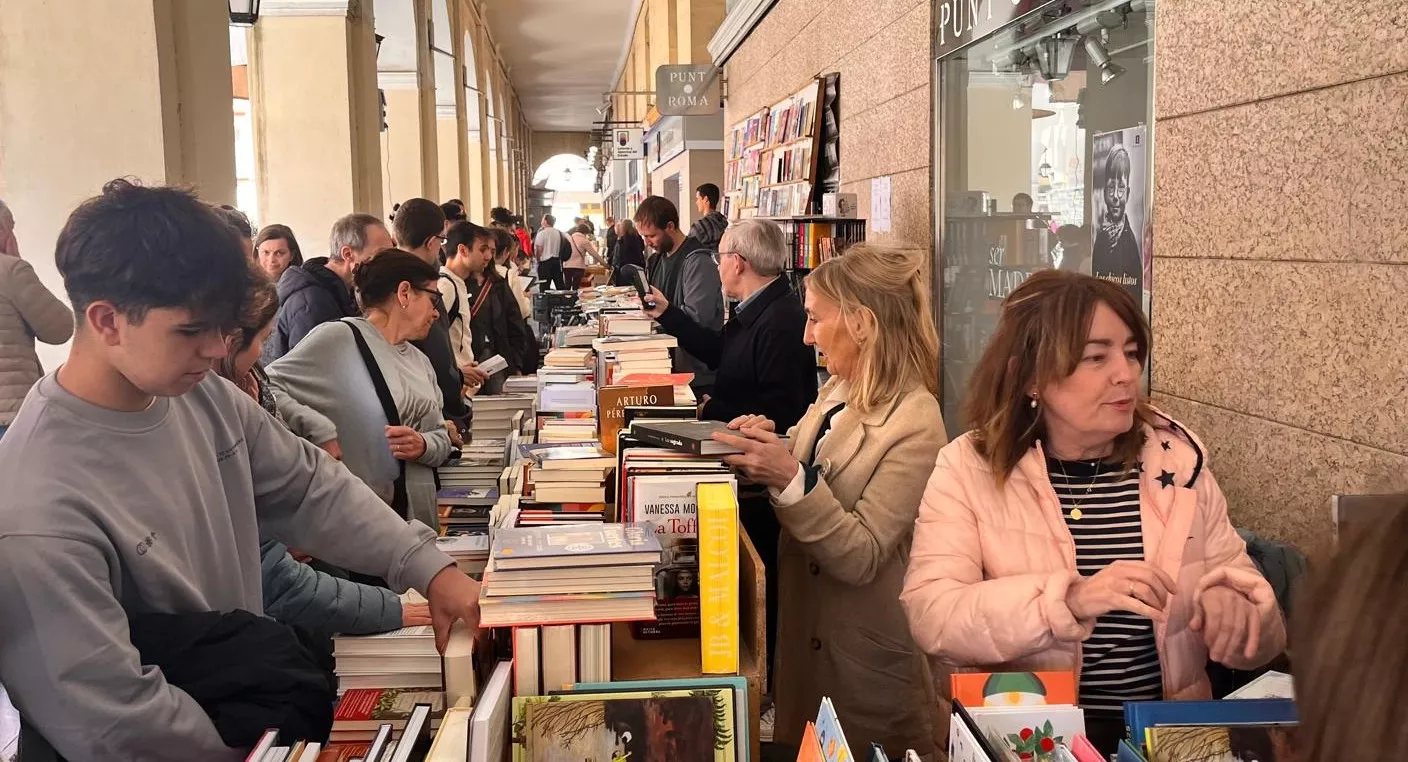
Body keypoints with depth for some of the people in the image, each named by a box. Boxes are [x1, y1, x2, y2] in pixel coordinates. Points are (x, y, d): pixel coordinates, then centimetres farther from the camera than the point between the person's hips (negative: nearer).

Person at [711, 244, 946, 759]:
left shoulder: (915, 424, -22)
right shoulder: (838, 392, 2)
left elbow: (860, 557, -25)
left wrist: (790, 479, -35)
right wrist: (768, 447, -7)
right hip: (807, 634, 8)